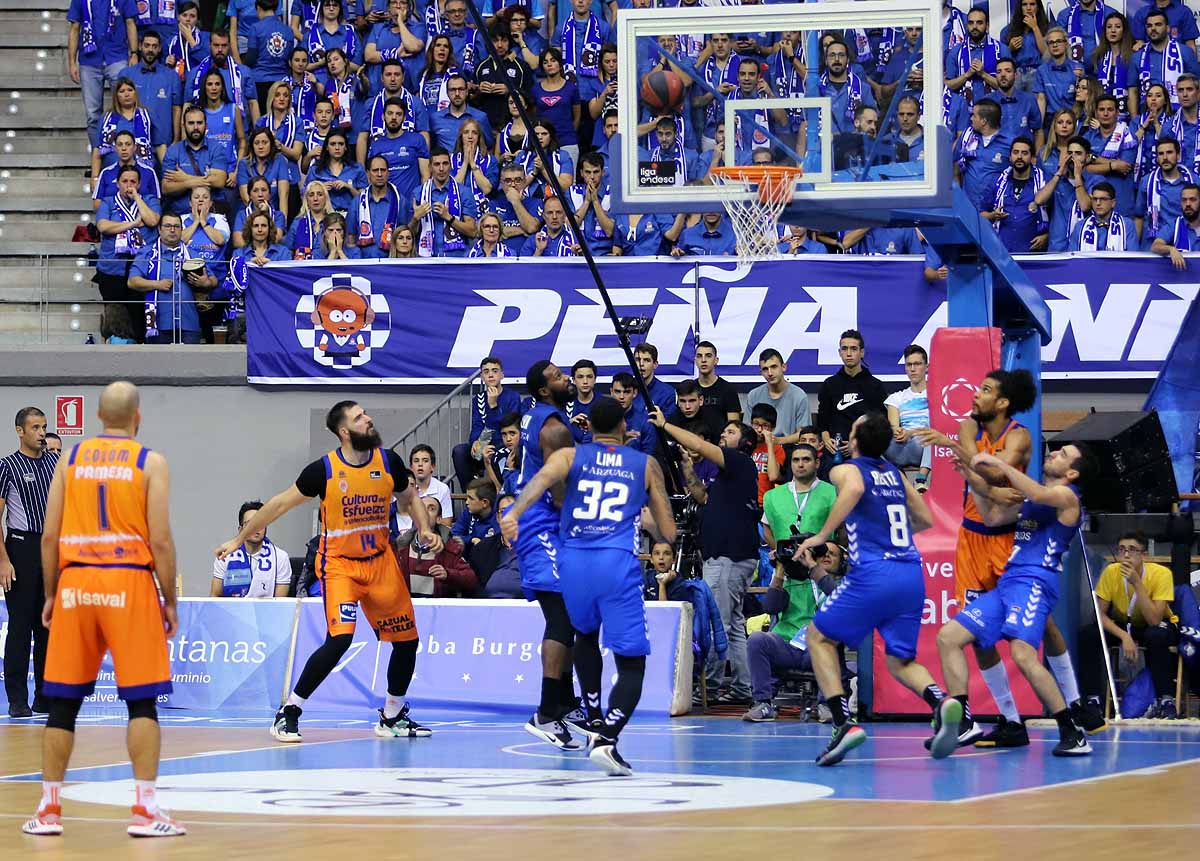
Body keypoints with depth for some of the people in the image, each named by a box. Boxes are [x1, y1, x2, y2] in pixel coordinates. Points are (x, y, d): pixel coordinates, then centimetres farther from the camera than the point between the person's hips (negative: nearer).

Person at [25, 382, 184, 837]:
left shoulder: (71, 459, 8)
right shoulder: (150, 462, 0)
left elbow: (49, 536, 5)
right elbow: (160, 539, -7)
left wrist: (50, 594, 14)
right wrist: (170, 601, 1)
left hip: (75, 582, 3)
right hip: (129, 583, -3)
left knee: (63, 701, 9)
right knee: (141, 701, 0)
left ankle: (49, 808, 10)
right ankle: (145, 810, -6)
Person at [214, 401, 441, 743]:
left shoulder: (389, 461, -2)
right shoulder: (324, 470, -12)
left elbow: (410, 499, 16)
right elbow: (281, 503, -2)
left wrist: (425, 529, -3)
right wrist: (238, 539, 1)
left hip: (380, 560, 5)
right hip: (339, 563, -5)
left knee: (407, 640, 8)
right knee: (340, 638, -23)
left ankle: (392, 717, 27)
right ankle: (289, 711, -12)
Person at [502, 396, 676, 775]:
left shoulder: (569, 456, 14)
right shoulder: (645, 464, 16)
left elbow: (541, 479, -10)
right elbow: (668, 533, 17)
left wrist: (514, 512, -27)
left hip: (573, 562, 2)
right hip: (618, 564, -2)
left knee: (586, 635, 32)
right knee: (631, 665, 1)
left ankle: (596, 723, 30)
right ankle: (605, 739, -21)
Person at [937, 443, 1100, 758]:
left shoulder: (1067, 496, -2)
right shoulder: (1032, 500, 27)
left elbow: (1037, 495, -24)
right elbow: (991, 517, 33)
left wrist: (998, 463, -19)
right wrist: (972, 477, 24)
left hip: (1035, 582, -10)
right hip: (1008, 582, 10)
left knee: (1023, 653, -28)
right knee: (948, 636, 3)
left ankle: (1073, 733, -22)